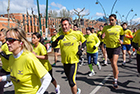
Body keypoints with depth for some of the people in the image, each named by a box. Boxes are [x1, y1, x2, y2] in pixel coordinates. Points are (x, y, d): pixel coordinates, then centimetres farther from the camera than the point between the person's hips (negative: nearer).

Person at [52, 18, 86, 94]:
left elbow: (84, 41, 11)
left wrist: (81, 49, -4)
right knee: (70, 80, 20)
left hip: (74, 60, -3)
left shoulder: (76, 34, -5)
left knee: (71, 81, -10)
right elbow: (53, 45, -15)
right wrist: (57, 39, -34)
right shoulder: (60, 35, -3)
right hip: (65, 61, 3)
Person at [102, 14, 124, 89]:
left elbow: (121, 35, 16)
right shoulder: (105, 28, 0)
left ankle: (115, 80, -5)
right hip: (109, 47, 2)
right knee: (112, 64, 13)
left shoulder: (119, 28, 1)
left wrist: (121, 40, -5)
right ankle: (115, 78, 36)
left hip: (117, 47, -2)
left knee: (114, 63, -18)